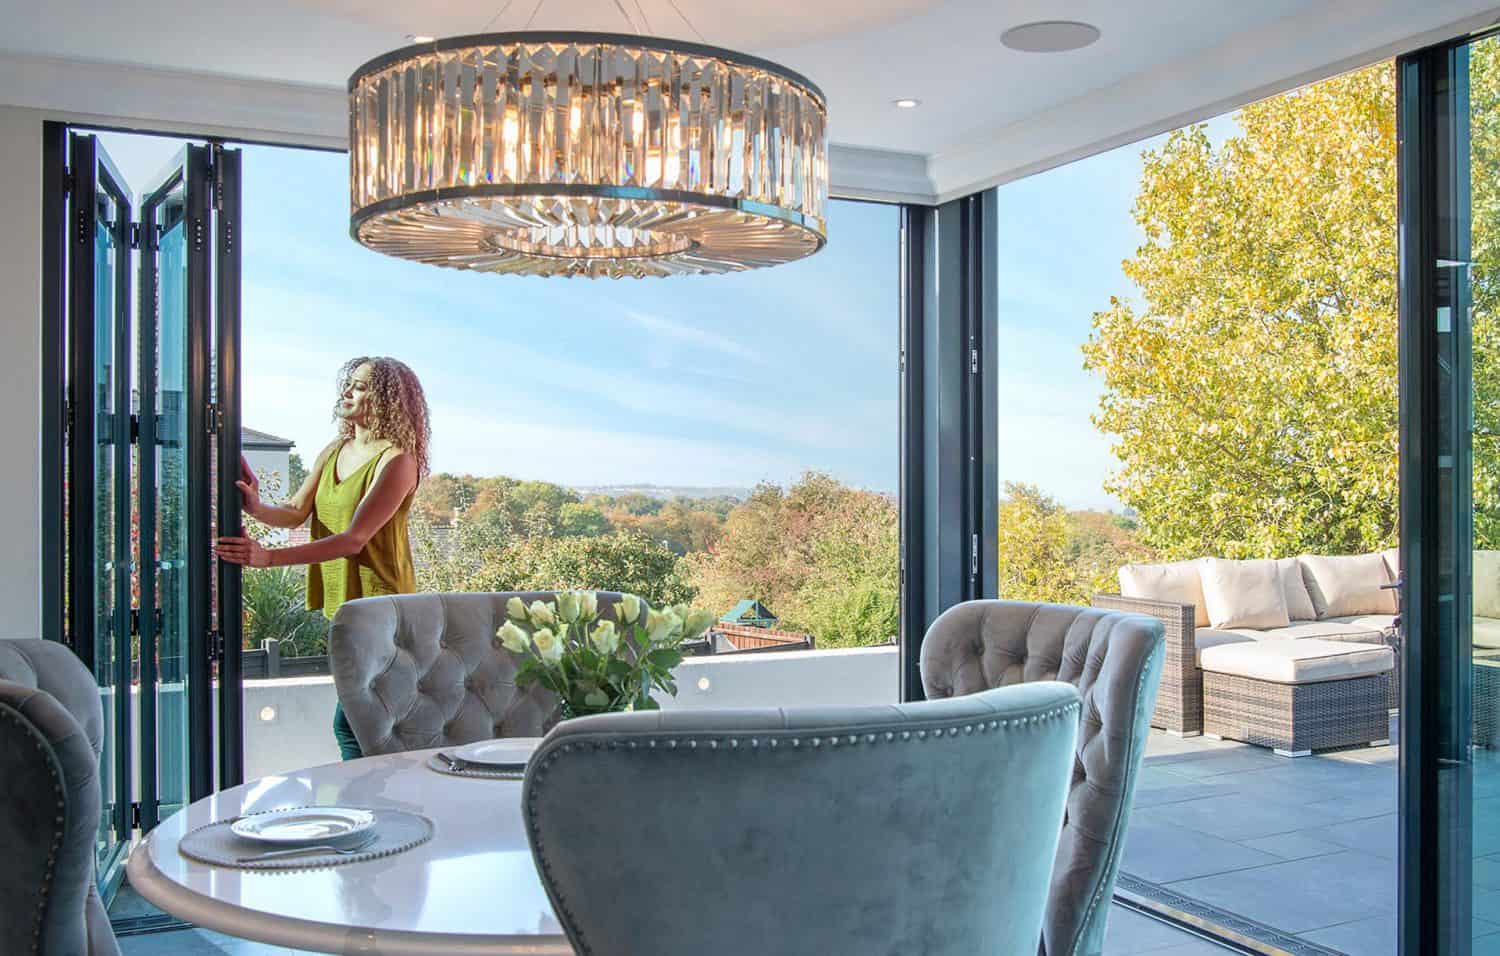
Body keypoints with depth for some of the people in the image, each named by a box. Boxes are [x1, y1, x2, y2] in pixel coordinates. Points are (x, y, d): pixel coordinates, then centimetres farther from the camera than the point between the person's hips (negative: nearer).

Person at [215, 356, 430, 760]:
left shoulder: (397, 461, -14)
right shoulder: (334, 451, 12)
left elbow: (354, 539, -22)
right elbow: (296, 513, 8)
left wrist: (269, 557, -27)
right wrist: (257, 508, -14)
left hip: (378, 603, -8)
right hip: (341, 600, 8)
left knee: (349, 722, -11)